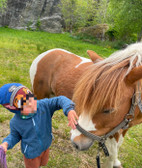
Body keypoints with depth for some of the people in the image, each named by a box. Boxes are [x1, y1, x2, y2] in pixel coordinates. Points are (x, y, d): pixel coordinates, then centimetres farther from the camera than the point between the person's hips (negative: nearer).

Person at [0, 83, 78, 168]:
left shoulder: (44, 105, -28)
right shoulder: (15, 122, -27)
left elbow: (59, 100, -34)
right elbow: (15, 136, -8)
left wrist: (69, 110, -53)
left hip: (46, 146, 4)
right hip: (31, 153, -3)